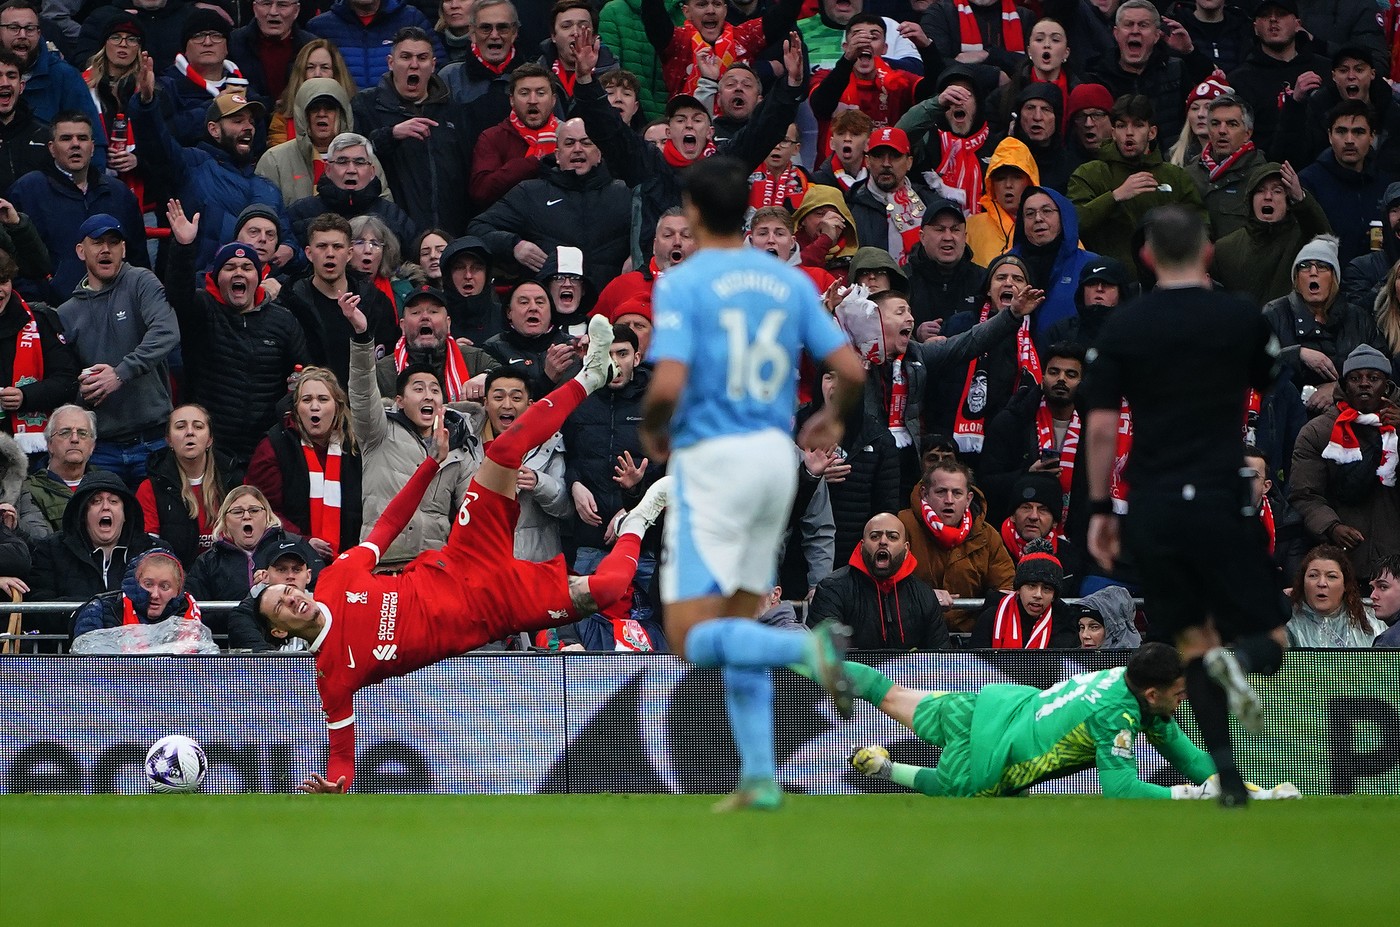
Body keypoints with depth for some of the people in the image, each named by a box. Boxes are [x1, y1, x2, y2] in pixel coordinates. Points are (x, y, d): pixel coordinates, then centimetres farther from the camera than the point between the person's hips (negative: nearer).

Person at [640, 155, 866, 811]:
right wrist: (834, 419, 25)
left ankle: (807, 647, -30)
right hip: (776, 455, 6)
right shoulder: (789, 280, 7)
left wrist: (653, 432, 2)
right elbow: (851, 369, 4)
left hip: (712, 460, -6)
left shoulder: (681, 284, -9)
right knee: (737, 623, 17)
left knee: (692, 637, -4)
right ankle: (759, 777, 9)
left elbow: (668, 385, -20)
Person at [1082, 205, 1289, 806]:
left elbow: (1100, 425, -2)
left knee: (1193, 642, 13)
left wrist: (1099, 509, 5)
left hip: (1150, 509, 2)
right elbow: (1275, 392, 15)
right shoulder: (1242, 320, 0)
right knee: (1271, 637, 6)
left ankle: (1224, 768, 3)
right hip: (1221, 503, -2)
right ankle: (1239, 661, -29)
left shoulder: (1122, 327, 1)